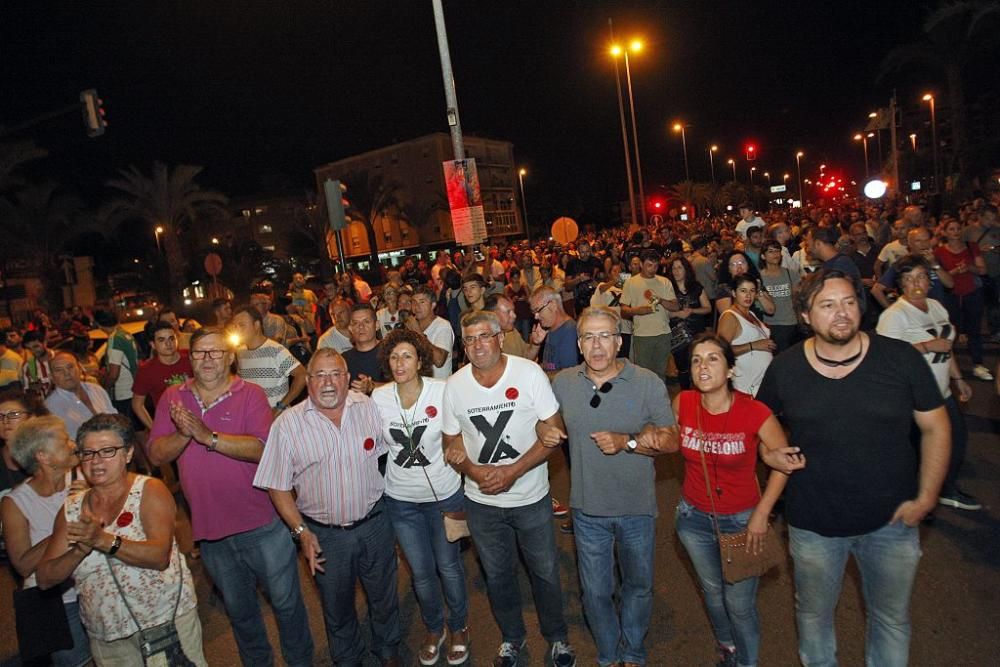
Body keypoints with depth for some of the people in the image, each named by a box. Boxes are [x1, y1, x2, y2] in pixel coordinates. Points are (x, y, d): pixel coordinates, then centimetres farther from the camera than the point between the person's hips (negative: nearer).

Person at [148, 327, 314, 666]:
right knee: (239, 610, 23)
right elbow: (156, 455, -5)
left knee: (287, 602, 12)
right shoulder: (173, 397, 1)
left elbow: (261, 448, -23)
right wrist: (183, 434, -24)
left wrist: (208, 436, -31)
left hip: (262, 524, -3)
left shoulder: (251, 394, -10)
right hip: (210, 528, 3)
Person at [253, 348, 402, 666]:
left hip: (374, 522, 1)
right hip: (324, 533, -1)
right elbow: (278, 487, -7)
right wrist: (301, 531, -12)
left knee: (384, 595, 20)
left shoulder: (369, 407, -7)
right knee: (336, 607, 20)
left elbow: (387, 451, 6)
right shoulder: (287, 425, -12)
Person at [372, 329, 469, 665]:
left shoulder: (442, 391, -16)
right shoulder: (378, 396, -8)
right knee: (421, 572, 17)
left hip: (444, 493, -2)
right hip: (400, 498, 2)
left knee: (449, 566, 15)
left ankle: (459, 627, 42)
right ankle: (433, 628, 44)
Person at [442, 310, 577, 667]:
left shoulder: (530, 373, -16)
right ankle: (512, 637, 48)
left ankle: (557, 636, 44)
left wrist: (512, 471, -22)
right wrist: (473, 470, -18)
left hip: (531, 497, -2)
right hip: (481, 501, 2)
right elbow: (452, 443, 2)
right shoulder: (454, 385, -8)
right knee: (497, 574, 21)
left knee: (545, 572, 16)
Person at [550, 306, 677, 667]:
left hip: (637, 507, -1)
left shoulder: (648, 383, -13)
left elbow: (671, 440, -12)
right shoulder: (562, 383, -5)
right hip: (588, 507, 1)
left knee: (638, 585, 21)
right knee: (595, 590, 16)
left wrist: (626, 441, -23)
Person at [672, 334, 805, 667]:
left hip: (741, 520, -3)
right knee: (712, 592, 24)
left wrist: (761, 514, -9)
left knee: (740, 605, 7)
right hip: (694, 517, 3)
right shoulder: (683, 403, -15)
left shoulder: (755, 412, -24)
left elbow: (783, 460, -8)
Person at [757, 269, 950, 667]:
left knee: (892, 618, 21)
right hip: (813, 523, 0)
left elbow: (935, 428, -3)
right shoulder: (784, 369, -9)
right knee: (813, 615, 21)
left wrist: (926, 497, -6)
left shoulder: (900, 358, -12)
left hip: (891, 519, 0)